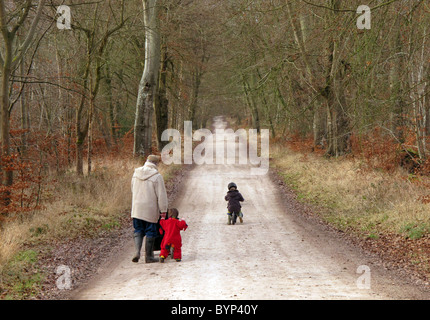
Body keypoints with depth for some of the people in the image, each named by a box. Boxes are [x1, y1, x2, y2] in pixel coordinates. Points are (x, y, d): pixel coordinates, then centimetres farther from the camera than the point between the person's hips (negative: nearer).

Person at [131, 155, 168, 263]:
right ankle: (148, 256, 11)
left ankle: (137, 251, -4)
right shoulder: (157, 176, -14)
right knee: (150, 232, 6)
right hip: (150, 209, -5)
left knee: (138, 231, 14)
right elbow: (161, 195, -12)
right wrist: (163, 210, -5)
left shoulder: (136, 173, 4)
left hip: (137, 208, 5)